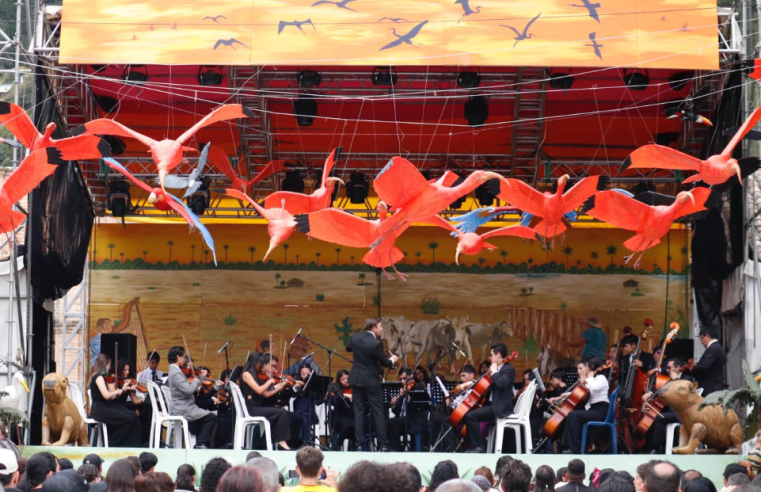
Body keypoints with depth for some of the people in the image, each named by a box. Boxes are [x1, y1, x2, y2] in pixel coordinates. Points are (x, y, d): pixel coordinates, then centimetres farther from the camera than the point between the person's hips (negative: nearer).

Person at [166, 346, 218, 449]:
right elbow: (189, 390, -26)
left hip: (182, 407, 11)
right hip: (183, 409, -11)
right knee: (212, 418, -9)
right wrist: (197, 380, -10)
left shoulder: (174, 371, 13)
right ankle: (201, 444, -5)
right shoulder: (176, 373, -19)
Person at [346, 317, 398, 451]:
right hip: (371, 381, -5)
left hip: (356, 380, 5)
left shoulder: (355, 337, -1)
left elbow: (348, 348, 20)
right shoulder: (376, 343, -19)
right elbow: (385, 363, -8)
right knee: (378, 412, 2)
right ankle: (383, 445, 2)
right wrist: (392, 360, 12)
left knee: (359, 412, 7)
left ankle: (360, 444, 3)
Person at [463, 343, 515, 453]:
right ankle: (472, 444, 14)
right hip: (492, 404, 11)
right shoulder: (497, 369, 18)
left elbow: (501, 383, -30)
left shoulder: (508, 369, -11)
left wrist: (494, 372, -15)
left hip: (500, 407, -11)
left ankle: (479, 446, -18)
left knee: (470, 415, -23)